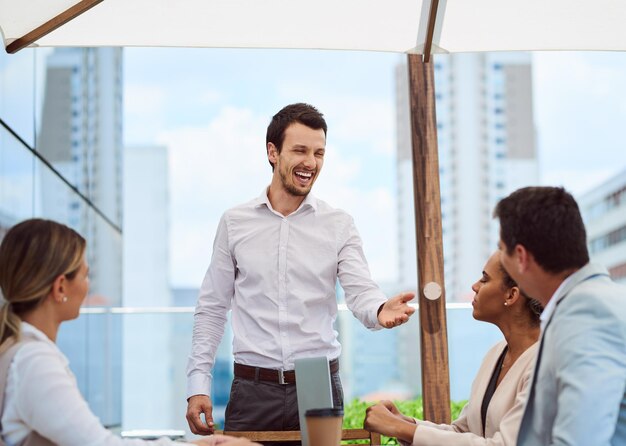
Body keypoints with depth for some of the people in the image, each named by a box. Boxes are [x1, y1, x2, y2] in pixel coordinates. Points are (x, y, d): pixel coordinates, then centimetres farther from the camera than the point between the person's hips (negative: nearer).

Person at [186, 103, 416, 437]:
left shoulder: (339, 226, 3)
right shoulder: (235, 223, 5)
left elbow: (360, 292, -9)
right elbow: (212, 309, 8)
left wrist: (380, 310, -33)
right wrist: (198, 385, 1)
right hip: (253, 390, 0)